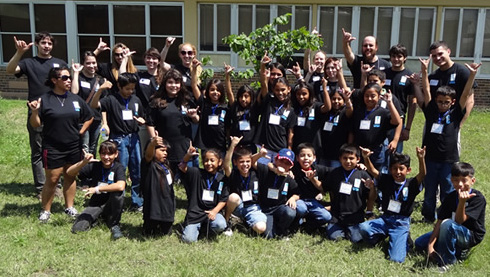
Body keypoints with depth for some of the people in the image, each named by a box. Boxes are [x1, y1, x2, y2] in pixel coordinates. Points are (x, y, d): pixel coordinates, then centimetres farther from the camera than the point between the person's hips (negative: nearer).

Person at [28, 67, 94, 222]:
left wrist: (81, 132, 7)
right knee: (52, 179, 2)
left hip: (73, 147, 4)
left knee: (70, 177, 13)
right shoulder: (44, 100, -7)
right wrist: (35, 111, -24)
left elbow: (89, 117, 16)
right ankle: (46, 210, 16)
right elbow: (35, 125, -7)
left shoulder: (75, 99, 4)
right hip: (52, 148, -4)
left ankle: (69, 207, 26)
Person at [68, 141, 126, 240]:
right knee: (77, 228, -21)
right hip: (95, 204, 1)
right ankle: (97, 217, 9)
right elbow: (69, 173, -4)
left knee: (118, 192, -34)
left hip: (111, 205, -1)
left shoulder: (118, 168, -10)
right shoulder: (94, 166, -2)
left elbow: (121, 186, -31)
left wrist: (97, 189, -23)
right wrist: (83, 162, -22)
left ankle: (114, 225, -15)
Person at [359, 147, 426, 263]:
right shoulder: (387, 180, 3)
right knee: (363, 227, -27)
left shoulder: (411, 184, -2)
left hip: (402, 223, -2)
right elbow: (373, 171, -9)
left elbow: (422, 174, -21)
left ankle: (404, 238, 17)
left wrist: (421, 159, -40)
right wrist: (366, 158, -29)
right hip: (385, 219, 2)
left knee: (396, 259, -17)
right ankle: (383, 235, 7)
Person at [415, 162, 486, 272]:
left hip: (471, 237, -7)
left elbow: (459, 221, -23)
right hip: (452, 233, 7)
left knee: (448, 224, -37)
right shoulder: (451, 197, -3)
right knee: (419, 244, -1)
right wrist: (430, 245, -17)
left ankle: (446, 262, -21)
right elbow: (439, 222, -9)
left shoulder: (478, 198, -19)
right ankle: (458, 251, 5)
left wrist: (462, 202, -40)